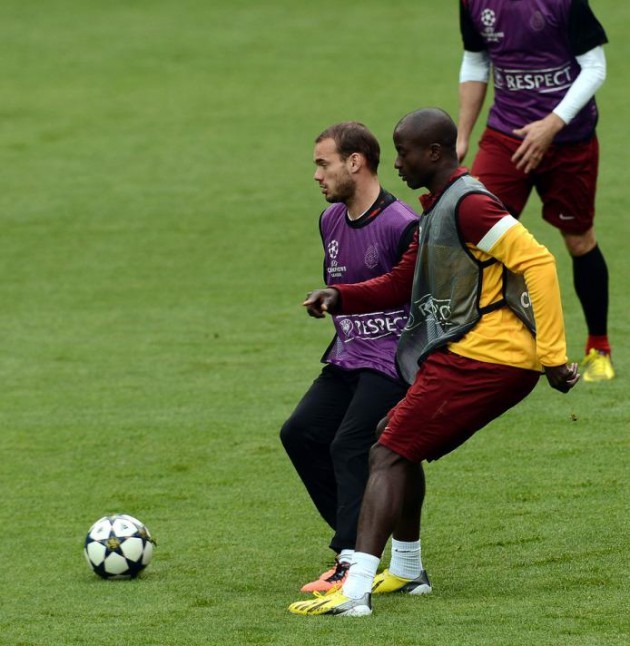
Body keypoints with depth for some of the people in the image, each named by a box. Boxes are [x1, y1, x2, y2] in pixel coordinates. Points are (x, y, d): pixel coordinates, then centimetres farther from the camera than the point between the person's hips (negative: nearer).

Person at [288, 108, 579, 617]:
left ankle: (356, 591, -24)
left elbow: (537, 262, -20)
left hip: (479, 359, -10)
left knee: (388, 457, -13)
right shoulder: (437, 210, 20)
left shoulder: (468, 204, -14)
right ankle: (407, 572, 34)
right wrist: (340, 298, 10)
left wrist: (551, 355, -23)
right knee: (396, 438, 25)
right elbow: (401, 285, 27)